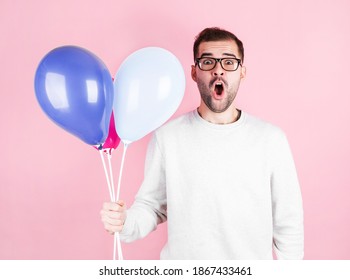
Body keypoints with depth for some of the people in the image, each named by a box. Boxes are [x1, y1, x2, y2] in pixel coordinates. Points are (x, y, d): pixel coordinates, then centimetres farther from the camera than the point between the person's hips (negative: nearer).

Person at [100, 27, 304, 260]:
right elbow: (151, 205, -4)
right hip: (182, 268, 0)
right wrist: (125, 221, -22)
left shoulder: (271, 139, -11)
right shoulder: (167, 136, -10)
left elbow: (288, 223, -4)